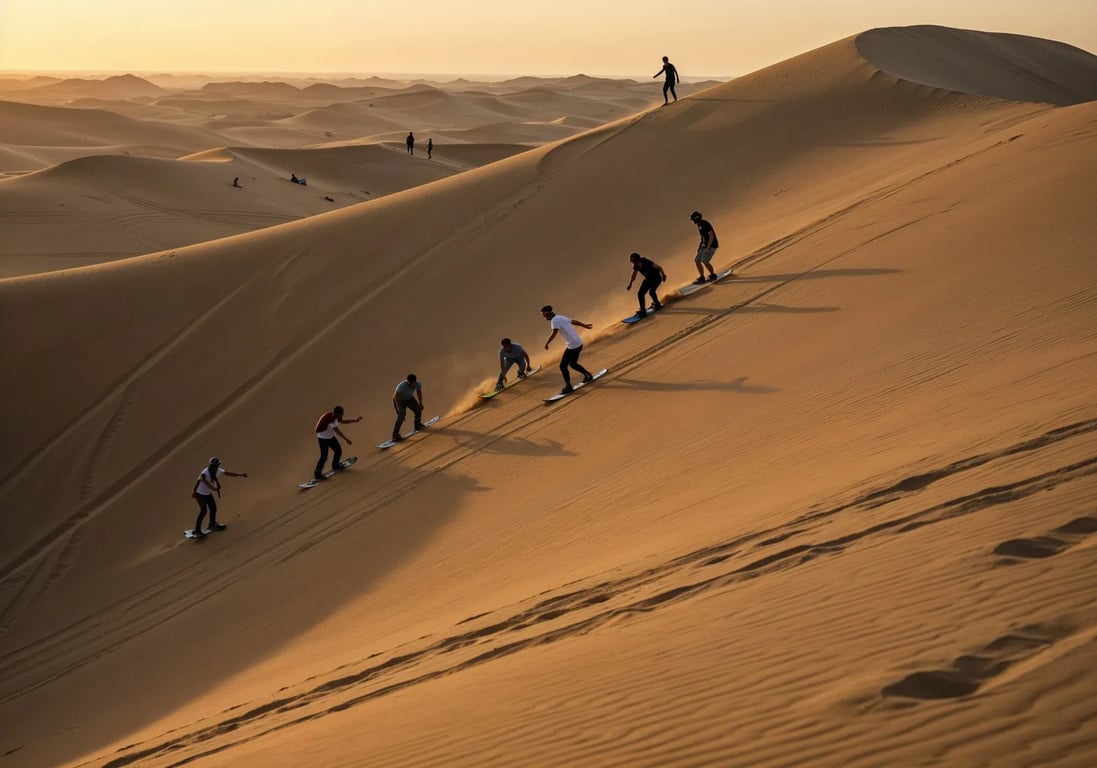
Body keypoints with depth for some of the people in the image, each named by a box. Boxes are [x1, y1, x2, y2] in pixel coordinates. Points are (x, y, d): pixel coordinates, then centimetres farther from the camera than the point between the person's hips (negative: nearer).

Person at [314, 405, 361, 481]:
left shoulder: (335, 416, -4)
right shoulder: (330, 418, -32)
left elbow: (343, 421, 13)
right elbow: (337, 431, -33)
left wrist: (355, 420, 12)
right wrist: (346, 440, -32)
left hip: (330, 437, 9)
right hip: (323, 438, -9)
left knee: (338, 450, 16)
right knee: (324, 457, -9)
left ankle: (335, 466, 38)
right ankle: (317, 474, 2)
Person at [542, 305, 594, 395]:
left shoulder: (555, 320, -16)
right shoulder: (561, 318, 12)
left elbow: (554, 333, -29)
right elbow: (574, 322, 25)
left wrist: (547, 343, -19)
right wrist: (585, 325, 40)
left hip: (573, 346, -10)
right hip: (579, 343, 10)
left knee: (563, 366, -2)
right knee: (572, 364, 27)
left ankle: (568, 386, 6)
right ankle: (588, 375, 40)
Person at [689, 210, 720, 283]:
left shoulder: (705, 224, -20)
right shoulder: (699, 225, 10)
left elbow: (711, 236, -25)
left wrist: (708, 248, -28)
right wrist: (700, 246, 15)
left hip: (712, 245, -9)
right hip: (705, 245, 9)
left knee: (704, 261, -21)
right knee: (697, 260, 0)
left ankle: (713, 275, -1)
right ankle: (701, 278, 5)